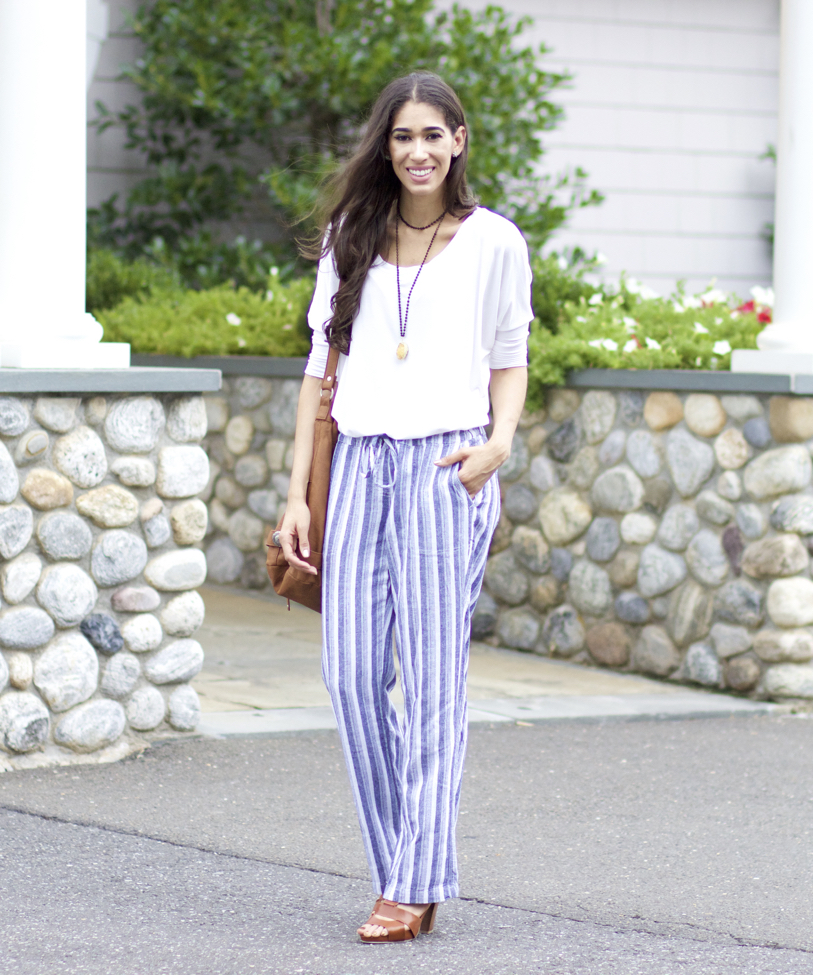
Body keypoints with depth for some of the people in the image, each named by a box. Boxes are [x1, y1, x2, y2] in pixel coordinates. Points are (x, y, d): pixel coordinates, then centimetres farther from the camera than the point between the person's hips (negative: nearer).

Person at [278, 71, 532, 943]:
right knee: (352, 675, -2)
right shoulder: (351, 241, 13)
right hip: (360, 464, 3)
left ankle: (417, 887, -1)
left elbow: (510, 361, 11)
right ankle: (395, 865, 9)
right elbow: (321, 369, 14)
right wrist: (297, 495, 9)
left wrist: (499, 444, -9)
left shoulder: (492, 241, 6)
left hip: (445, 464, -3)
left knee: (432, 676, -5)